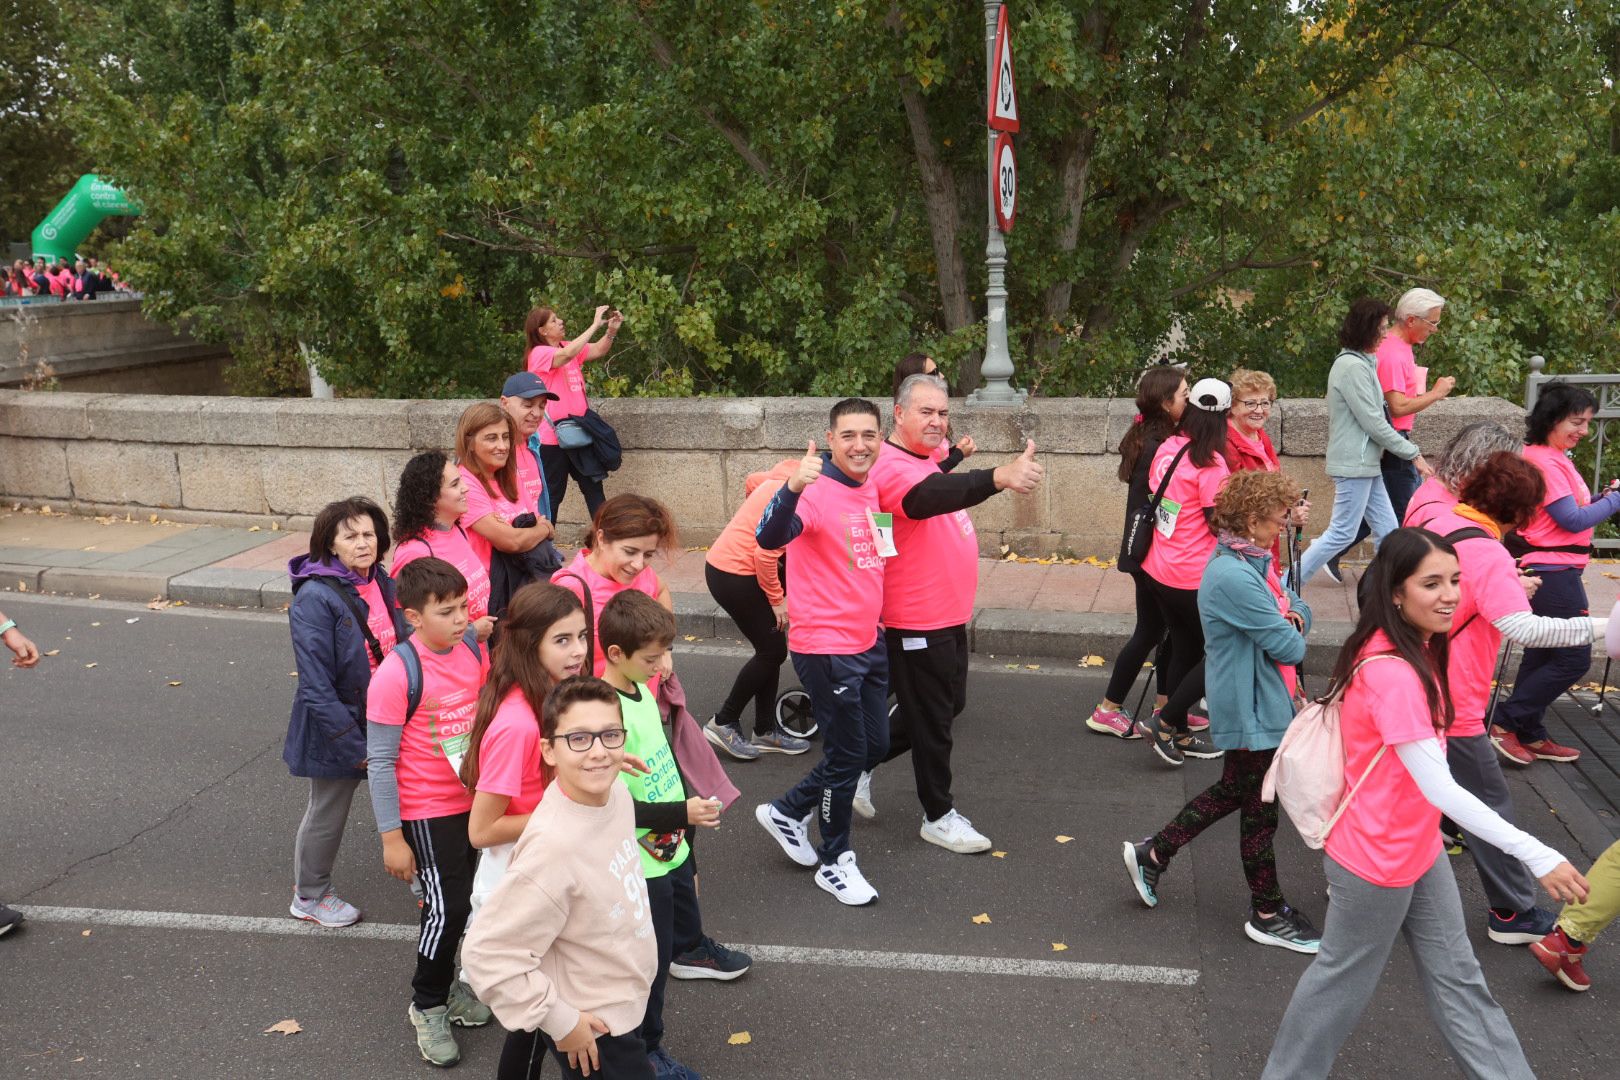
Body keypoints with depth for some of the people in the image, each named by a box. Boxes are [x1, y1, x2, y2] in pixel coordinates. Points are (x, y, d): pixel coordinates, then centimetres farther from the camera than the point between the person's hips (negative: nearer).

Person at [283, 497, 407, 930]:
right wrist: (353, 746, -22)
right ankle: (309, 896, 37)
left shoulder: (383, 585, -1)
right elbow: (317, 685, -23)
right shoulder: (315, 598, -22)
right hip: (339, 729, -6)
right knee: (327, 814, 14)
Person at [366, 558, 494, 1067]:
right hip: (428, 811, -6)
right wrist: (391, 837, -14)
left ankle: (450, 984, 40)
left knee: (466, 901, 17)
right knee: (447, 908, 1)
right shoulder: (396, 675, -22)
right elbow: (380, 762, -17)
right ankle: (428, 1006, 25)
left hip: (477, 799, 6)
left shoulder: (474, 649, -5)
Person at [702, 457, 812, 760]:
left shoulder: (788, 477, 2)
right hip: (733, 575, -10)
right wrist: (777, 599, -13)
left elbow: (752, 481, 21)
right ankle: (723, 723, 12)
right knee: (772, 650, -1)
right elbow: (765, 554, -26)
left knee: (770, 649, 13)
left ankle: (766, 730, 22)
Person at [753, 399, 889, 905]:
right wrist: (791, 489, -56)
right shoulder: (816, 491, -19)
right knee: (847, 753, 2)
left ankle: (788, 811, 34)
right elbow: (770, 537, -39)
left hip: (869, 641, 8)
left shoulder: (873, 489, 5)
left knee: (874, 745, 18)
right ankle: (834, 862, 23)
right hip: (826, 648, -8)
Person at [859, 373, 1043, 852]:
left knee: (948, 704, 22)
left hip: (949, 616, 10)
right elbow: (927, 496, -45)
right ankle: (939, 816, 22)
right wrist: (999, 477, -59)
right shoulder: (893, 468, -23)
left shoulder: (926, 459, 9)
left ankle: (863, 762, 35)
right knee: (932, 719, 4)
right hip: (918, 624, -10)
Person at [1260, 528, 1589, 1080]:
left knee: (1456, 976, 18)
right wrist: (1538, 856, -32)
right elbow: (1439, 788, -33)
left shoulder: (1415, 651, 0)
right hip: (1376, 861, -8)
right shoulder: (1390, 673, -31)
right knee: (1344, 979, 12)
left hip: (1420, 848, 8)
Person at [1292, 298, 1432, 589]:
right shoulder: (1353, 366, -17)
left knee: (1387, 529, 11)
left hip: (1365, 463, 10)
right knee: (1342, 533, -5)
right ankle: (1286, 587, 0)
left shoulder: (1359, 362, 14)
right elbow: (1373, 422, -18)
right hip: (1354, 464, -10)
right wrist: (1413, 453, -11)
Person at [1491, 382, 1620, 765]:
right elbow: (1573, 520, -18)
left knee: (1543, 654, 15)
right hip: (1552, 571, -11)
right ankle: (1506, 722, -1)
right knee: (1573, 657, -6)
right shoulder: (1542, 461, -17)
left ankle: (1530, 735, 23)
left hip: (1552, 571, 11)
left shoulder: (1554, 458, 15)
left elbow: (1573, 510, 16)